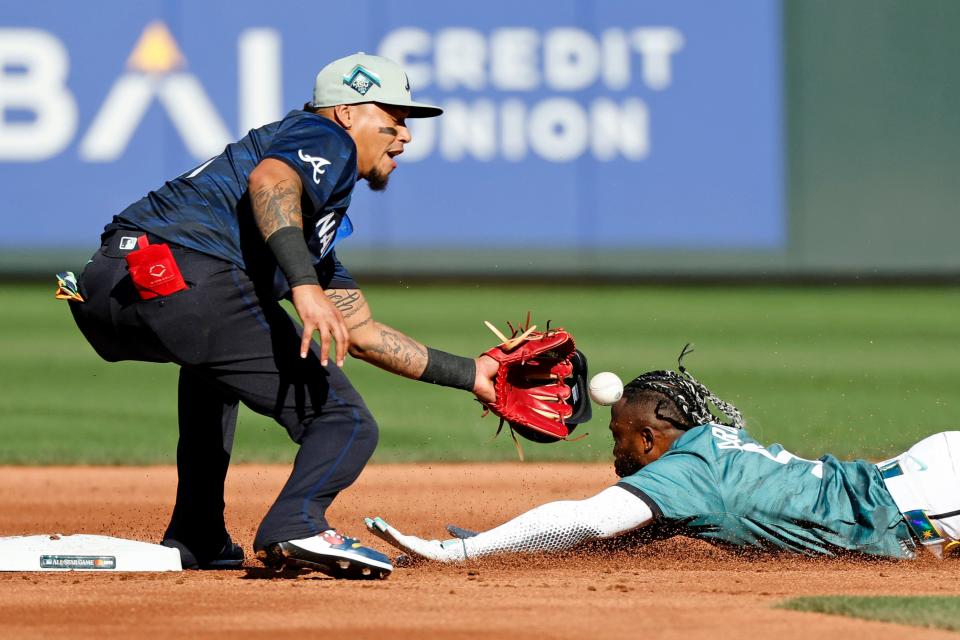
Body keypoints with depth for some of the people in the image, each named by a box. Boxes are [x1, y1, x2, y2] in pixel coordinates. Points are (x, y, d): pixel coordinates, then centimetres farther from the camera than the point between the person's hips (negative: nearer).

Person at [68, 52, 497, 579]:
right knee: (346, 423, -5)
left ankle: (195, 539, 34)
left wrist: (468, 374, 46)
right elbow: (268, 180, -13)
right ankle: (296, 526, -32)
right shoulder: (325, 138, 12)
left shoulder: (315, 222, 38)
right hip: (191, 276, -10)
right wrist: (305, 285, -27)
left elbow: (361, 333, 42)